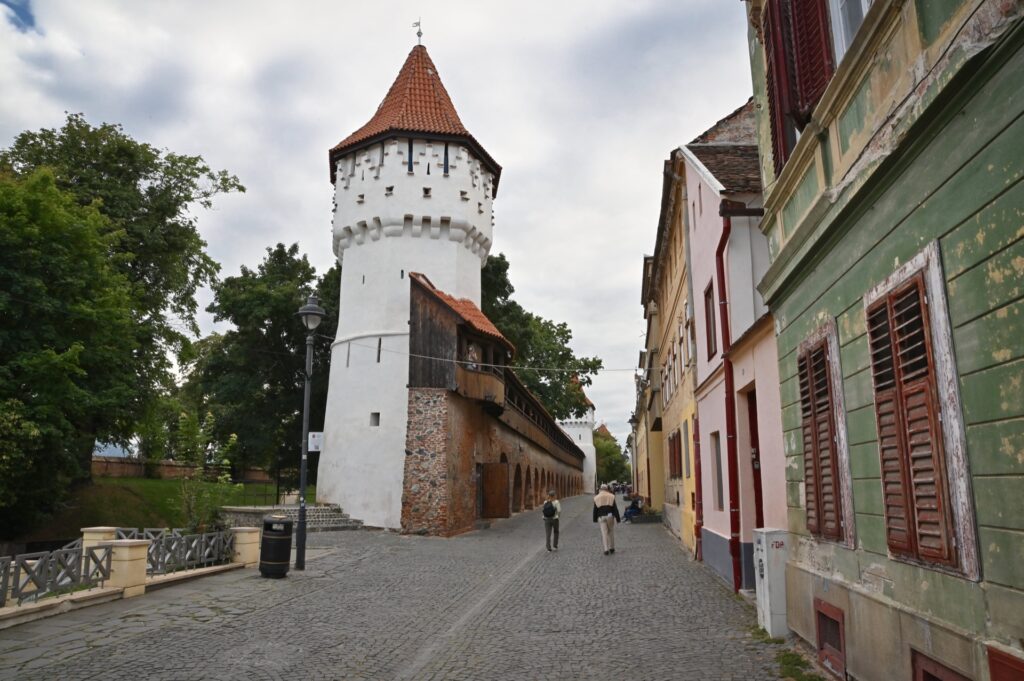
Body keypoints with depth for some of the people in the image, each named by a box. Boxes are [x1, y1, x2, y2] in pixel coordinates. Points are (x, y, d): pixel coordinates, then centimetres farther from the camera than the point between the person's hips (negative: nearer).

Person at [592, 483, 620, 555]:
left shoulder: (596, 498, 5)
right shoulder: (611, 496, 1)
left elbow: (595, 510, 6)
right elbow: (615, 508, -1)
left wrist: (595, 519, 14)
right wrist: (617, 518, 2)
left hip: (601, 517, 1)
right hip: (610, 516, -1)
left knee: (604, 533, 2)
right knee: (611, 532, 13)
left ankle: (606, 549, -4)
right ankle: (612, 548, 16)